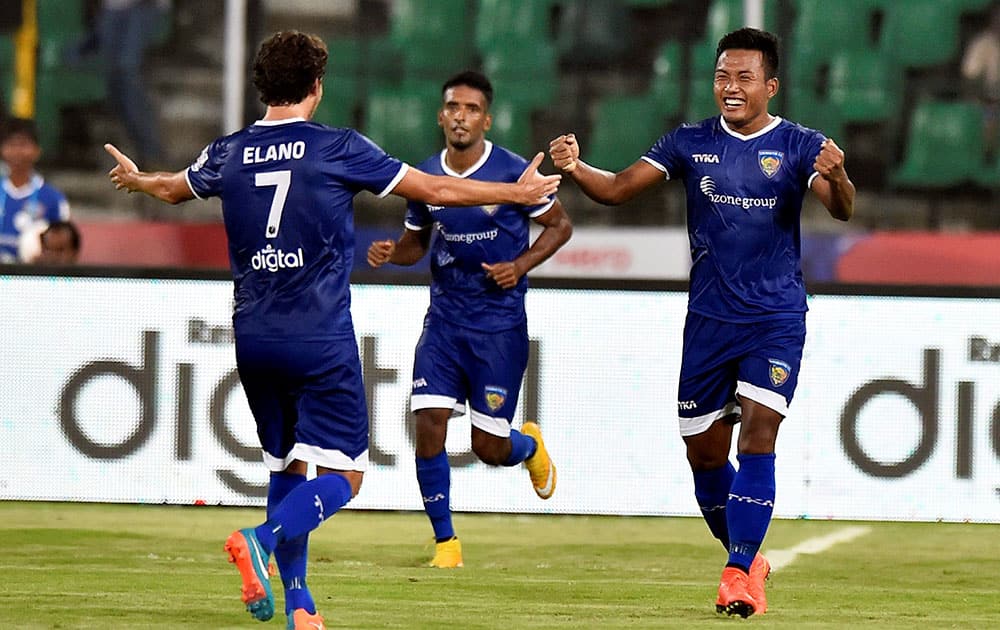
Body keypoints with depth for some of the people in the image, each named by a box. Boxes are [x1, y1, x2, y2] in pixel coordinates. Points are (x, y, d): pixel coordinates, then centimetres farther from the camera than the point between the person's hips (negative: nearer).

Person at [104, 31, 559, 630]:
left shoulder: (229, 153, 5)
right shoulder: (338, 148, -8)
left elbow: (173, 188, 27)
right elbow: (434, 189, -3)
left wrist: (134, 179, 51)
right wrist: (516, 194, 10)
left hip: (253, 339, 5)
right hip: (320, 341, -5)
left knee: (286, 467, 17)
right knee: (343, 474, -3)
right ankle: (262, 540, -27)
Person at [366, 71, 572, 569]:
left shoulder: (513, 173, -10)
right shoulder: (425, 177, 2)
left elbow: (559, 225, 1)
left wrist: (520, 266, -13)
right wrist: (390, 253, -6)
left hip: (500, 325, -3)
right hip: (443, 318, 3)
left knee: (489, 447, -2)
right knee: (429, 424, -10)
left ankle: (530, 446, 37)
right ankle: (445, 541, 3)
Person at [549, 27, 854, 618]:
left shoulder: (799, 146, -4)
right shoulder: (691, 143, 4)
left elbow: (841, 208, -18)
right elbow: (620, 187, -1)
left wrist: (836, 178, -42)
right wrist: (576, 168, -21)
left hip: (777, 319, -3)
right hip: (709, 319, 3)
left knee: (758, 432, -17)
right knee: (704, 452, 7)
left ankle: (741, 574, -16)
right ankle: (748, 557, 28)